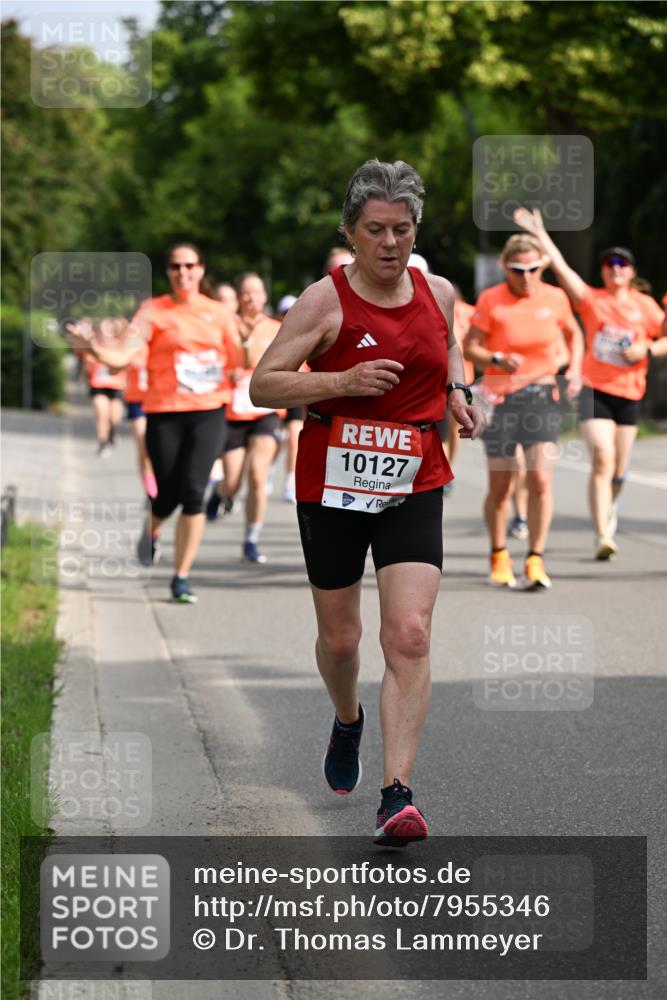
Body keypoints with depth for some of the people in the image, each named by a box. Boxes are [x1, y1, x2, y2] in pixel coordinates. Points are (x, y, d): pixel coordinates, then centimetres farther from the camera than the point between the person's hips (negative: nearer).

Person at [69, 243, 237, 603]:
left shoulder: (218, 313, 8)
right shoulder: (154, 311, 0)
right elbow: (123, 356, -12)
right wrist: (93, 346, -29)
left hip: (208, 413, 1)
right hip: (164, 414, -1)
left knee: (192, 491, -12)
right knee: (168, 496, -2)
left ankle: (181, 578, -3)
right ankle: (151, 532, 37)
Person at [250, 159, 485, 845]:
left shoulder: (438, 293, 3)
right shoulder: (326, 300, -10)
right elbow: (262, 385, -10)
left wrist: (457, 394, 6)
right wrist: (344, 382, -23)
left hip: (414, 485, 2)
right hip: (332, 481, -2)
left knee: (410, 635, -14)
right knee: (339, 637, 12)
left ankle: (397, 796, -17)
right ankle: (347, 721, 48)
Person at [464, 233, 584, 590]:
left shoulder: (555, 298, 2)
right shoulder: (490, 300, -5)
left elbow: (574, 334, 19)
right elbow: (469, 347, -6)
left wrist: (574, 368, 3)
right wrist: (497, 359, -24)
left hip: (542, 396, 1)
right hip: (501, 397, -1)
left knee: (540, 480, -12)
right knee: (499, 486, 5)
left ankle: (536, 560, -5)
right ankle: (499, 556, 26)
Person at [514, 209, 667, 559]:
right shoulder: (592, 300, 1)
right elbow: (561, 267, -6)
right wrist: (539, 233, -13)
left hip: (629, 393, 3)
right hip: (594, 389, -2)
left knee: (618, 470, 10)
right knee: (602, 461, -17)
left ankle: (609, 507, 44)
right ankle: (602, 536, -18)